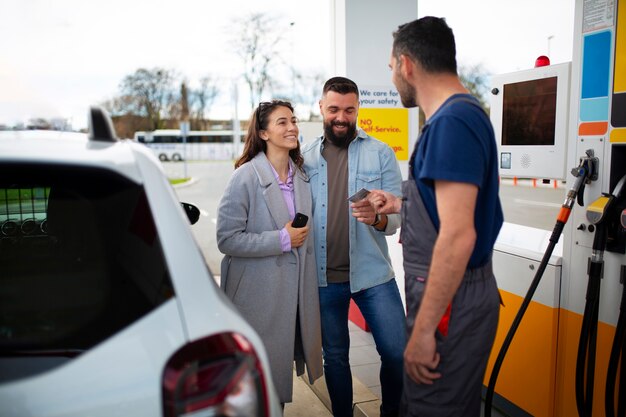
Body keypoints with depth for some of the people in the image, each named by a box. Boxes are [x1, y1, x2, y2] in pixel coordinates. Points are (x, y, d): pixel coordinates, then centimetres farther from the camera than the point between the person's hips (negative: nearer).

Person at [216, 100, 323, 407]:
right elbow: (227, 239, -18)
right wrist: (283, 240, -20)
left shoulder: (302, 175, 7)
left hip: (296, 288, 6)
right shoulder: (245, 177, -14)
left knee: (282, 365, 18)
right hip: (260, 294, -5)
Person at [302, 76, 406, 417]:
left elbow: (398, 215, -5)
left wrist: (377, 218, -26)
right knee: (334, 356, 15)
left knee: (397, 352, 0)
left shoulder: (381, 154, 0)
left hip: (371, 273, -1)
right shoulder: (305, 158, 5)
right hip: (323, 277, 2)